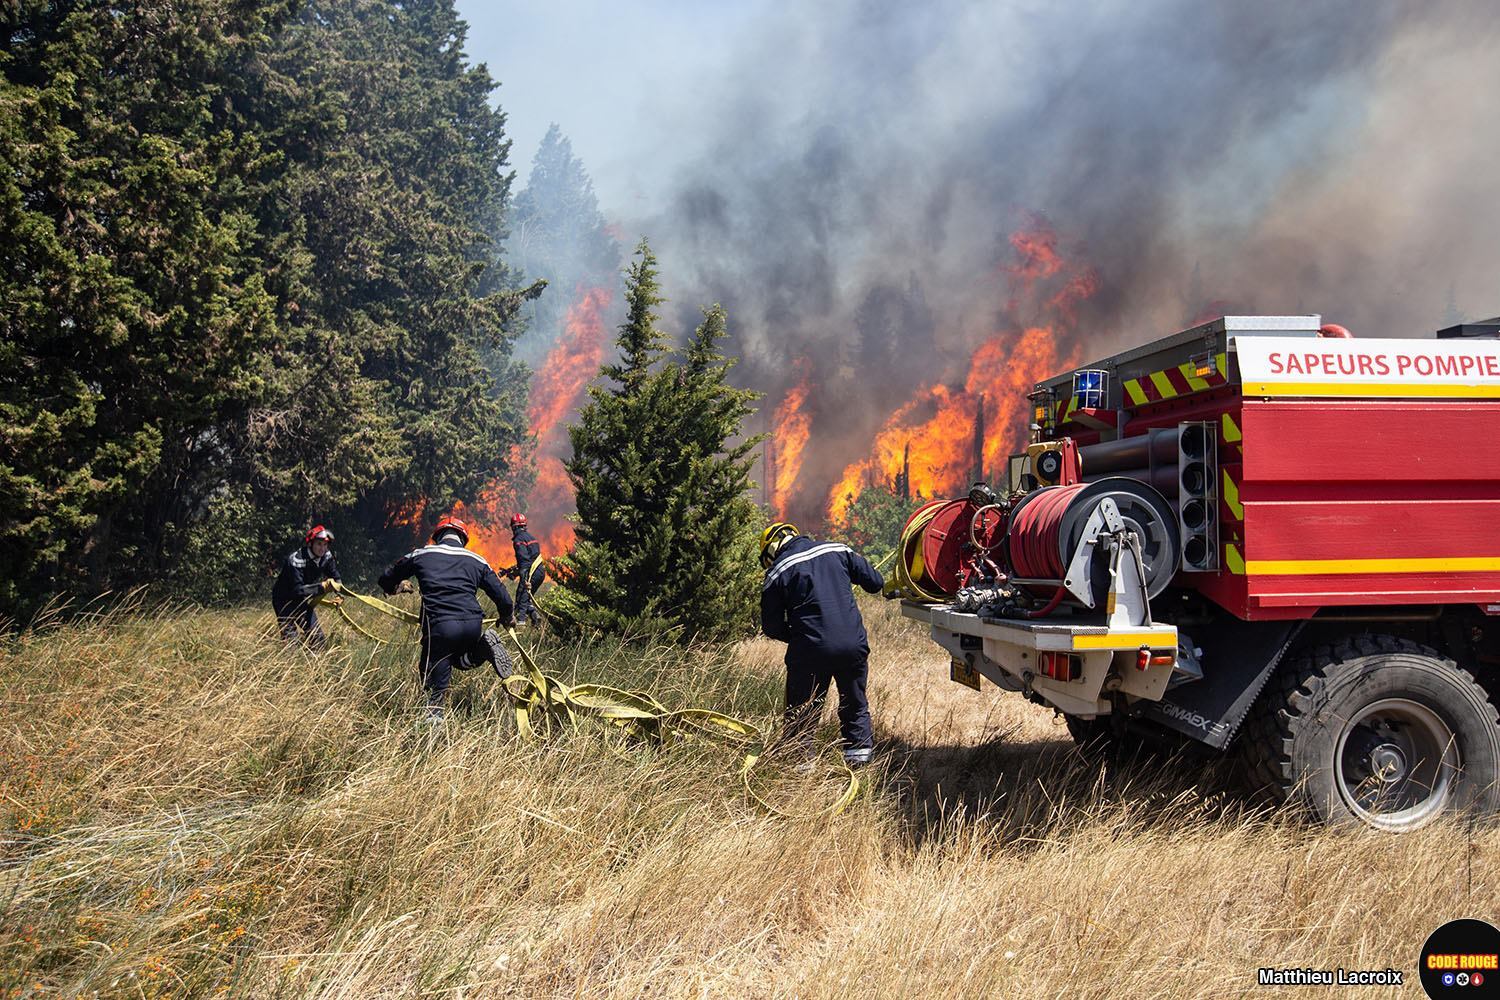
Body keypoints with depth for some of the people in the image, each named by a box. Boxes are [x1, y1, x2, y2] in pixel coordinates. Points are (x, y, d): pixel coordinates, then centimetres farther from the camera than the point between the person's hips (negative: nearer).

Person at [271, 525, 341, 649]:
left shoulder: (326, 556, -9)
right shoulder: (296, 560, -30)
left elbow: (335, 577, 3)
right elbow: (297, 589, -35)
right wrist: (320, 587, -42)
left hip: (302, 601, 7)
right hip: (285, 600, -7)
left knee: (319, 641, 2)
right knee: (290, 639, -18)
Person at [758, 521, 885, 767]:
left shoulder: (776, 573, 0)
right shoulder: (836, 551, 7)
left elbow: (772, 626, 4)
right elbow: (875, 582, 10)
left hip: (811, 651, -3)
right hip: (854, 645, 3)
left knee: (802, 711, 13)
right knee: (855, 704, 22)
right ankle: (859, 753, 24)